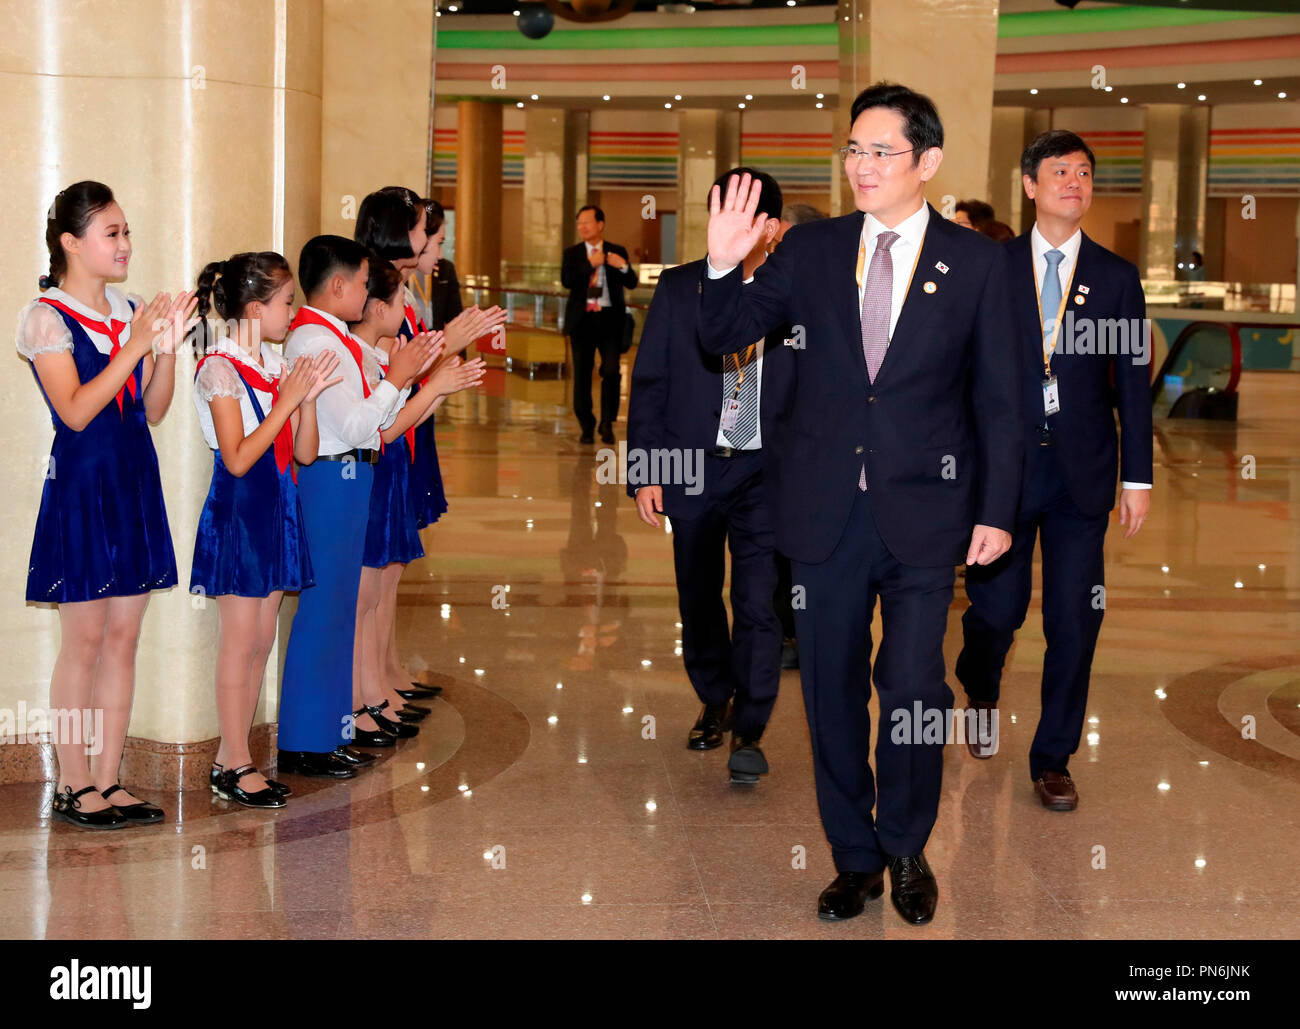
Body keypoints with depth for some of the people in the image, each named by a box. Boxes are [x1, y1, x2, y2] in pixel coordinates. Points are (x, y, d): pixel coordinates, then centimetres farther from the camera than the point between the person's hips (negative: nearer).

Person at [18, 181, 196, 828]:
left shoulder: (130, 312, 9)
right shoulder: (46, 316, -8)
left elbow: (152, 411, 9)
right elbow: (75, 411, -17)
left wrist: (168, 346, -5)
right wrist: (135, 347, -20)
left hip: (134, 483, 6)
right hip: (81, 487, -6)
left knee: (123, 635, 8)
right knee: (84, 637, -1)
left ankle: (108, 780, 16)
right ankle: (74, 785, 10)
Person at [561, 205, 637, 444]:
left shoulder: (617, 252, 8)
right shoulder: (573, 253, 8)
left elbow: (631, 284, 1)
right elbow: (566, 281, -7)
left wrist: (624, 267, -19)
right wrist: (591, 264, -15)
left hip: (610, 319, -1)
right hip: (582, 319, 1)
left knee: (611, 371, -11)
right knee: (582, 375, 4)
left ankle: (607, 423, 2)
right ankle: (586, 427, 14)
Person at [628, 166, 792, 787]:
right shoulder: (678, 289, 2)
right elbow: (648, 384, 3)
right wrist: (645, 470, -3)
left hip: (766, 472, -2)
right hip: (692, 467, 2)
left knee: (758, 601, -8)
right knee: (698, 598, 13)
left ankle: (749, 733, 1)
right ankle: (715, 702, 34)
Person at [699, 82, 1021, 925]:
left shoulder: (974, 262, -1)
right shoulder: (811, 250, 4)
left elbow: (998, 399, 1)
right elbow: (722, 336, 6)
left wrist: (997, 511, -2)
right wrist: (723, 264, -13)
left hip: (924, 513, -2)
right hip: (826, 509, 3)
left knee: (913, 689, -3)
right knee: (832, 690, 10)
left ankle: (907, 850, 22)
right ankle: (855, 857, 26)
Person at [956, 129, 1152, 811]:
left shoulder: (1116, 278, 6)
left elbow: (1132, 385, 6)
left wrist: (1136, 477, 2)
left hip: (1082, 474, 1)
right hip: (1002, 467, -1)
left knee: (1074, 623, 2)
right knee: (996, 609, 5)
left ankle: (1052, 760, 16)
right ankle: (981, 696, 39)